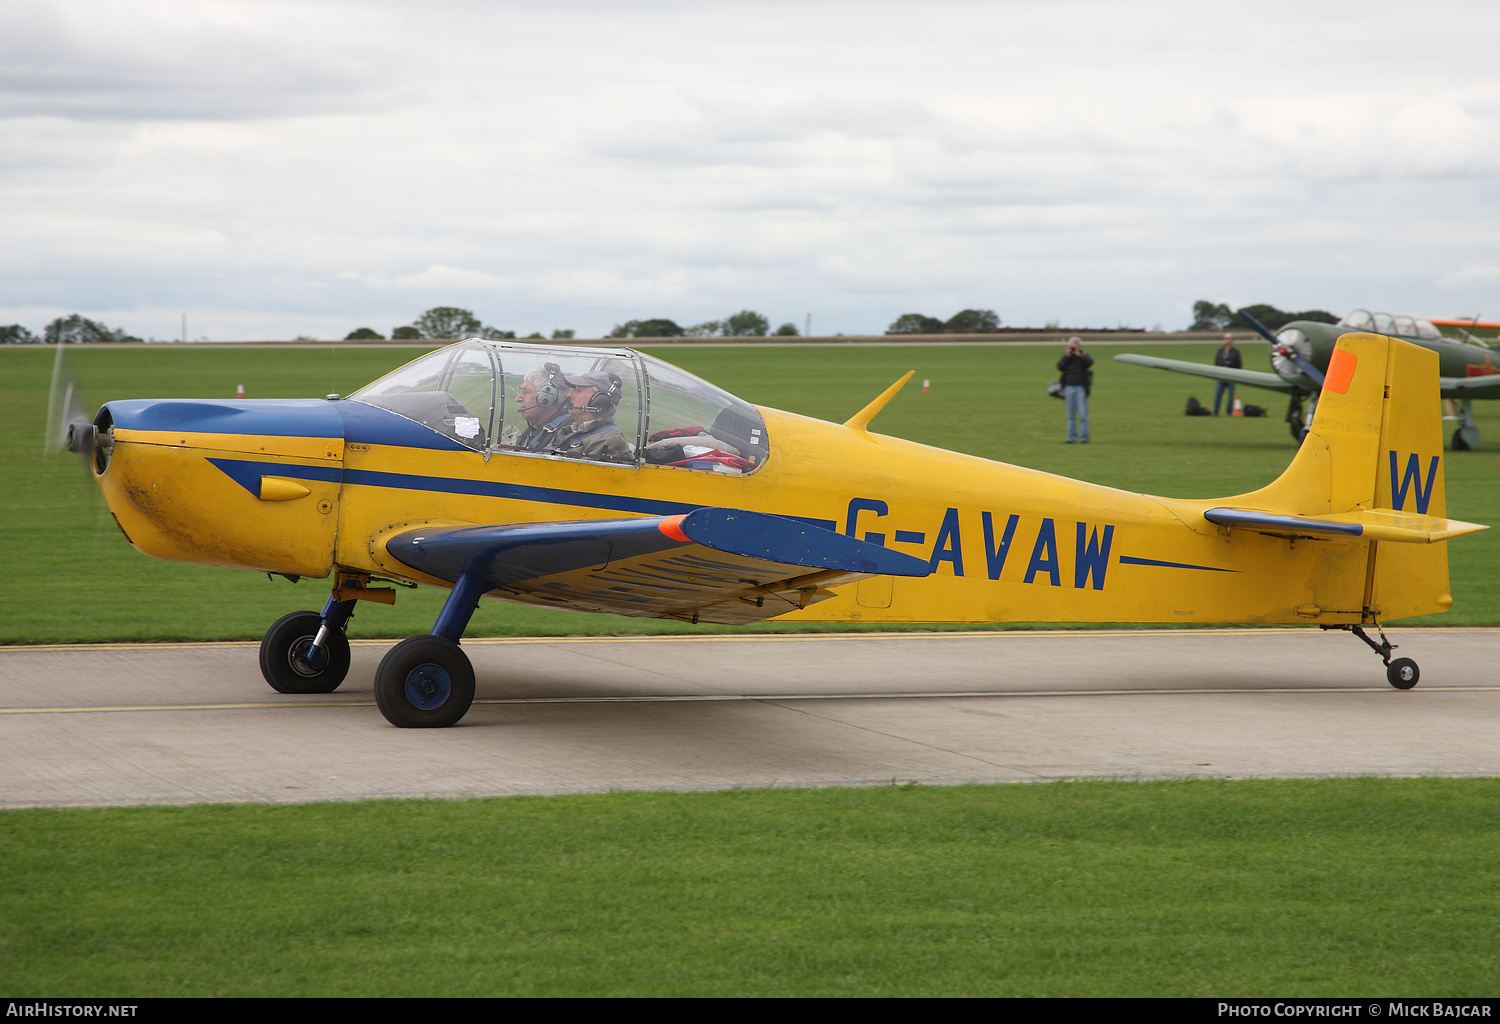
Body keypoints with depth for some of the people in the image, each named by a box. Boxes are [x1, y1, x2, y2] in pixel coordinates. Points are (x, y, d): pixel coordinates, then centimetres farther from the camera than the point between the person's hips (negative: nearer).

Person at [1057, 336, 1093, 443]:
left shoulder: (1084, 356, 6)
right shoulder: (1066, 356, 12)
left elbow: (1090, 362, -15)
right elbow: (1060, 366, -3)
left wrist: (1078, 355, -19)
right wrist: (1067, 355, -8)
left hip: (1081, 387, -3)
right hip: (1069, 388, 3)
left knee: (1083, 415, -6)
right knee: (1071, 415, 4)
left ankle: (1084, 437, -2)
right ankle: (1072, 438, 7)